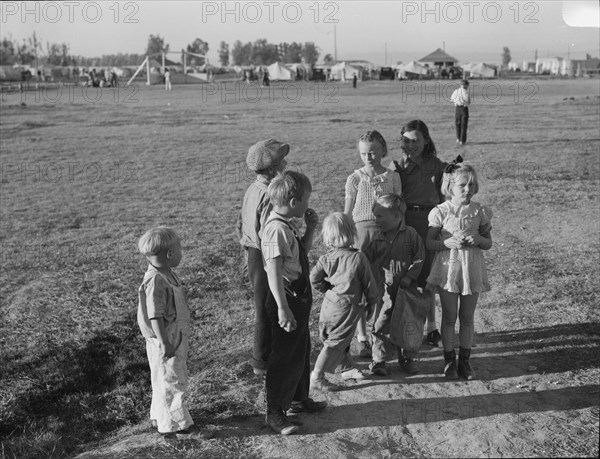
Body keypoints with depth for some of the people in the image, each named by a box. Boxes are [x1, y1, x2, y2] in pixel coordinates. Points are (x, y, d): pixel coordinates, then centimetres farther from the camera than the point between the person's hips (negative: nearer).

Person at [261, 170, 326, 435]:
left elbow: (302, 252, 21)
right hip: (287, 298, -10)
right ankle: (274, 413, 13)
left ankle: (299, 399, 40)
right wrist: (283, 309, -29)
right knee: (284, 356, 0)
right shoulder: (276, 229, -23)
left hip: (299, 296, 10)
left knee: (301, 351, 22)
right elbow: (274, 271, -27)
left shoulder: (287, 225, 7)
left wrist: (311, 228, 7)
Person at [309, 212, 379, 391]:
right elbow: (369, 283, -8)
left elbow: (314, 278, -11)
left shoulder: (327, 258, -5)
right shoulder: (359, 258, -16)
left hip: (329, 305, 6)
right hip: (347, 308, -6)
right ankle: (317, 378, 4)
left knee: (342, 339, 22)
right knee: (335, 343, 1)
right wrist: (373, 301, 8)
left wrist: (327, 289, 5)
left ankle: (347, 369, 38)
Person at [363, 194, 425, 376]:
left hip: (407, 288, -1)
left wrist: (409, 276, -12)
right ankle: (378, 360, 13)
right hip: (384, 290, 1)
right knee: (379, 325, 1)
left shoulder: (410, 235, -6)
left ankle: (408, 358, 24)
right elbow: (366, 258, 6)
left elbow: (419, 258, -4)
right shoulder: (377, 240, 0)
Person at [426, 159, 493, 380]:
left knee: (467, 317, 10)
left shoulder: (480, 211, 0)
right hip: (448, 267, -2)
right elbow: (429, 242, -2)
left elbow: (489, 243, 7)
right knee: (449, 317, 6)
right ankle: (449, 359, 19)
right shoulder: (441, 212, -7)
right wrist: (446, 242, -19)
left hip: (472, 268, 2)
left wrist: (478, 240, -14)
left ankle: (465, 359, 23)